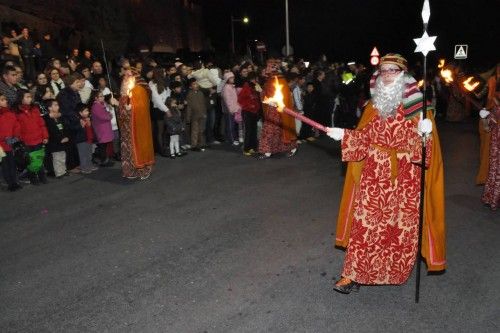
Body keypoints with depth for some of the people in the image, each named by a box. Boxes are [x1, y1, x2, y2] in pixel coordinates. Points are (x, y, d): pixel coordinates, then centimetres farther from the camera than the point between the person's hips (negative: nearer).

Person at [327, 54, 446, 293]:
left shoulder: (416, 104, -3)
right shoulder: (374, 105, 9)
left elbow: (425, 143, -7)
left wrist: (425, 132, -27)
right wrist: (344, 135, -1)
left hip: (404, 177, -2)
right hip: (374, 175, 3)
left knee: (401, 227, 7)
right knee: (364, 224, 1)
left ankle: (395, 270, 28)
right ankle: (354, 273, 7)